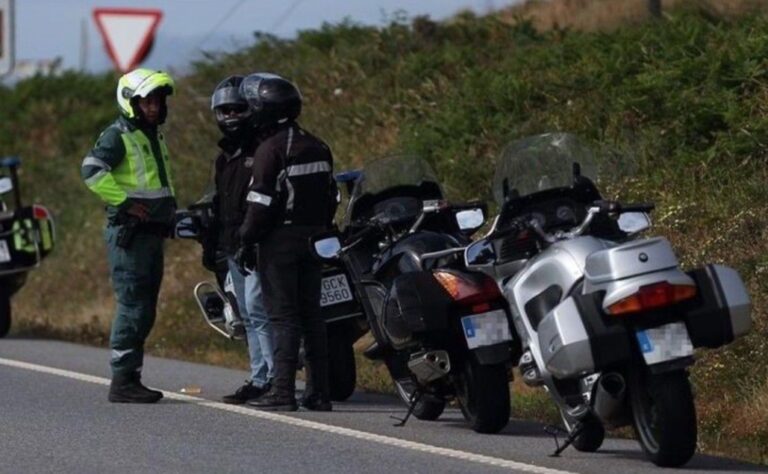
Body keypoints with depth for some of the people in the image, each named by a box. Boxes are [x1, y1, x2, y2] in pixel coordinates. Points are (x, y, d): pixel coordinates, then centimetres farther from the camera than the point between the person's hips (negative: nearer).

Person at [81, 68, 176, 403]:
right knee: (133, 306, -12)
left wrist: (170, 211, 20)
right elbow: (92, 170, -24)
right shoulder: (118, 136, -8)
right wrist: (124, 202, -23)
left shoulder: (154, 136, 21)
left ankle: (131, 379, 14)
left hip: (153, 233, 9)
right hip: (128, 233, -9)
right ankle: (122, 380, -11)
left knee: (145, 310, 10)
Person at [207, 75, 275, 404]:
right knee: (249, 315, 10)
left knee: (256, 308, -16)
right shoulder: (226, 156, 20)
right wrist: (211, 243, 24)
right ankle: (260, 379, 14)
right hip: (233, 247, 9)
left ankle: (278, 375, -15)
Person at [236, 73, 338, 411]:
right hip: (313, 239, 7)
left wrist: (247, 242, -10)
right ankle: (319, 392, 10)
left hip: (280, 240, -7)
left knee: (283, 316, -7)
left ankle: (283, 390, -9)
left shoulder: (270, 149, -13)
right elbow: (330, 196, 15)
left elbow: (262, 202, -16)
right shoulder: (317, 148, 12)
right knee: (311, 314, 9)